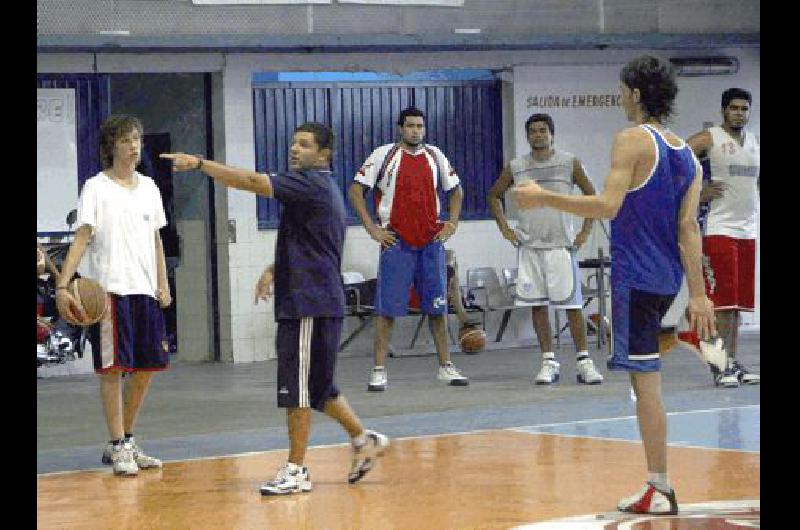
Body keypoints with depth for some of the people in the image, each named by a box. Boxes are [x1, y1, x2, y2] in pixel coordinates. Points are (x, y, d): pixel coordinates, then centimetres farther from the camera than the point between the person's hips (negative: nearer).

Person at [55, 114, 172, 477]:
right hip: (109, 289, -6)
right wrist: (63, 286, -19)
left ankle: (126, 441, 21)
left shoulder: (148, 187, 13)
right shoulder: (97, 188, -4)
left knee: (146, 368, 8)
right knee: (113, 368, -5)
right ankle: (118, 448, 1)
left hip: (145, 290, 6)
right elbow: (82, 236, -11)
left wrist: (163, 284, 13)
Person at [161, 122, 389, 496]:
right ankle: (364, 440, 26)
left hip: (310, 302, -10)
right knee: (315, 387, 18)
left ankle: (296, 469, 0)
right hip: (313, 301, 10)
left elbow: (253, 182, -23)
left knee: (297, 388, -5)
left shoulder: (312, 183, -13)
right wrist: (275, 269, 17)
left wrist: (199, 163, -23)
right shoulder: (321, 188, 19)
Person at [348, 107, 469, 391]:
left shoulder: (435, 156, 9)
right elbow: (355, 190, -4)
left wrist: (452, 223, 9)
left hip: (431, 242, 4)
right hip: (396, 243, -4)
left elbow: (456, 191, 22)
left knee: (438, 308, 6)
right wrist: (372, 228, -8)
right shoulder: (384, 155, -3)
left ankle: (446, 366, 14)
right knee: (388, 310, -4)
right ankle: (379, 371, -1)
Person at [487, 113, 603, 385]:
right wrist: (505, 229, 9)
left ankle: (584, 361, 1)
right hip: (529, 245, 2)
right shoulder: (516, 167, 5)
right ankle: (549, 362, 9)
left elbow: (591, 195, 9)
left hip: (561, 245, -2)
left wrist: (585, 231, 2)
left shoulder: (569, 163, 1)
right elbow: (494, 196, 19)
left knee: (572, 304, -4)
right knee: (538, 305, 3)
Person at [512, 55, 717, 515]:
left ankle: (660, 491, -7)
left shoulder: (633, 140, -10)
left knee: (646, 380, -7)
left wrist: (544, 199, -14)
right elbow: (688, 227, 6)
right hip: (667, 279, 8)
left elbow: (608, 205, -21)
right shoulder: (688, 156, 12)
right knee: (645, 378, 17)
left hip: (634, 277, -8)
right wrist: (698, 294, 1)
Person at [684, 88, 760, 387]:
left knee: (738, 303, 8)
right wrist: (697, 192, -11)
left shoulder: (755, 143, 14)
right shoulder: (709, 140, -6)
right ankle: (720, 366, -6)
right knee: (722, 301, -9)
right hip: (719, 228, -6)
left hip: (748, 230, 6)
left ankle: (733, 363, 13)